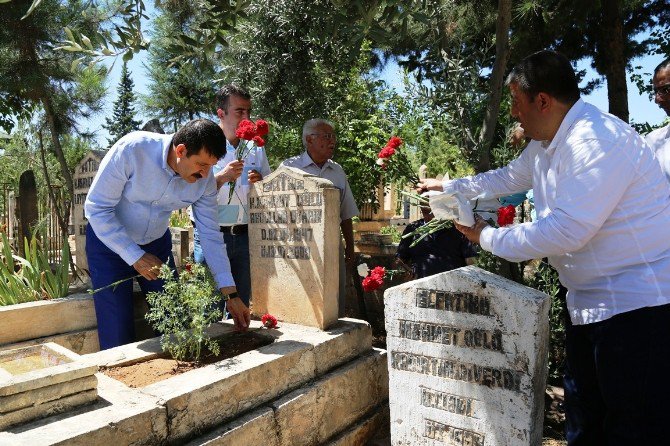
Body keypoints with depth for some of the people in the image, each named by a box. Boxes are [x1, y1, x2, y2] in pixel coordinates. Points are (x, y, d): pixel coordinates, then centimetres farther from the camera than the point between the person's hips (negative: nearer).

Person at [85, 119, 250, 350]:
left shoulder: (205, 180, -17)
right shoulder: (132, 149, -29)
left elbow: (210, 235, -10)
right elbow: (97, 208, -22)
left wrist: (231, 295, -12)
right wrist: (135, 257, -25)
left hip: (157, 244, 4)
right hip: (109, 240, -3)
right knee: (117, 335, -5)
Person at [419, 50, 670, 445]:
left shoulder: (598, 139, -22)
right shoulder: (544, 145, 10)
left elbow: (566, 231, -27)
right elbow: (505, 178, 27)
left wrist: (489, 238, -15)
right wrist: (447, 187, 32)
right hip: (591, 305, 10)